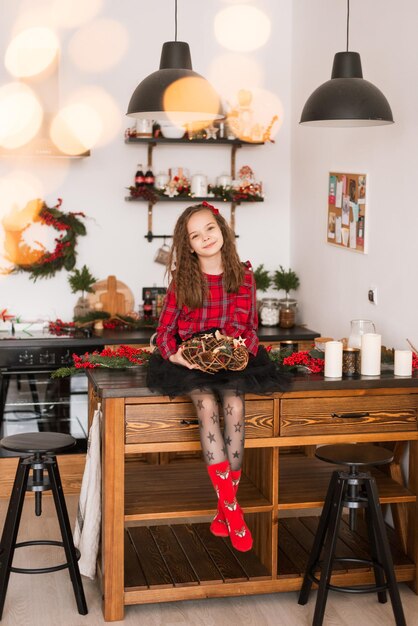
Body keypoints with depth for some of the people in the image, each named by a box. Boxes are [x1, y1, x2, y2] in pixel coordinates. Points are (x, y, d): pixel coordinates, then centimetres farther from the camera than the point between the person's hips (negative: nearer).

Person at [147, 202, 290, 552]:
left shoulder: (243, 277, 5)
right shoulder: (182, 281, 3)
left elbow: (251, 327, 5)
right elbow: (164, 330, 3)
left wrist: (243, 347, -17)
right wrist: (173, 354, -18)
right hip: (191, 361, -1)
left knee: (235, 405, -29)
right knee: (207, 404, -30)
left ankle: (225, 505, -18)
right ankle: (233, 511, -29)